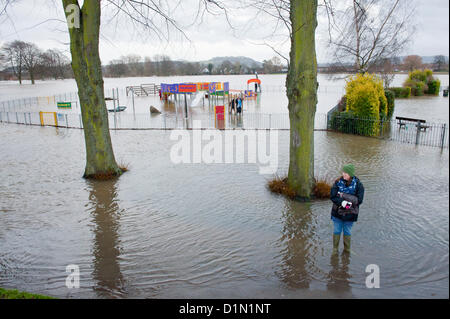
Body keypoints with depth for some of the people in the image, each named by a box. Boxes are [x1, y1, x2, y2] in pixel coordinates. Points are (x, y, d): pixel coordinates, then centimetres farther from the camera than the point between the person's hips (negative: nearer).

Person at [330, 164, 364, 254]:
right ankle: (335, 250, 25)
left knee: (347, 232, 12)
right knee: (337, 231, 10)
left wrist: (342, 195, -18)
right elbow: (332, 196, -9)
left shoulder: (358, 184, -8)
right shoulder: (338, 182, -6)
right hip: (337, 212, 1)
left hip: (350, 213, -1)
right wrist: (342, 202, -26)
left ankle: (347, 250, 30)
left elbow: (359, 200, -11)